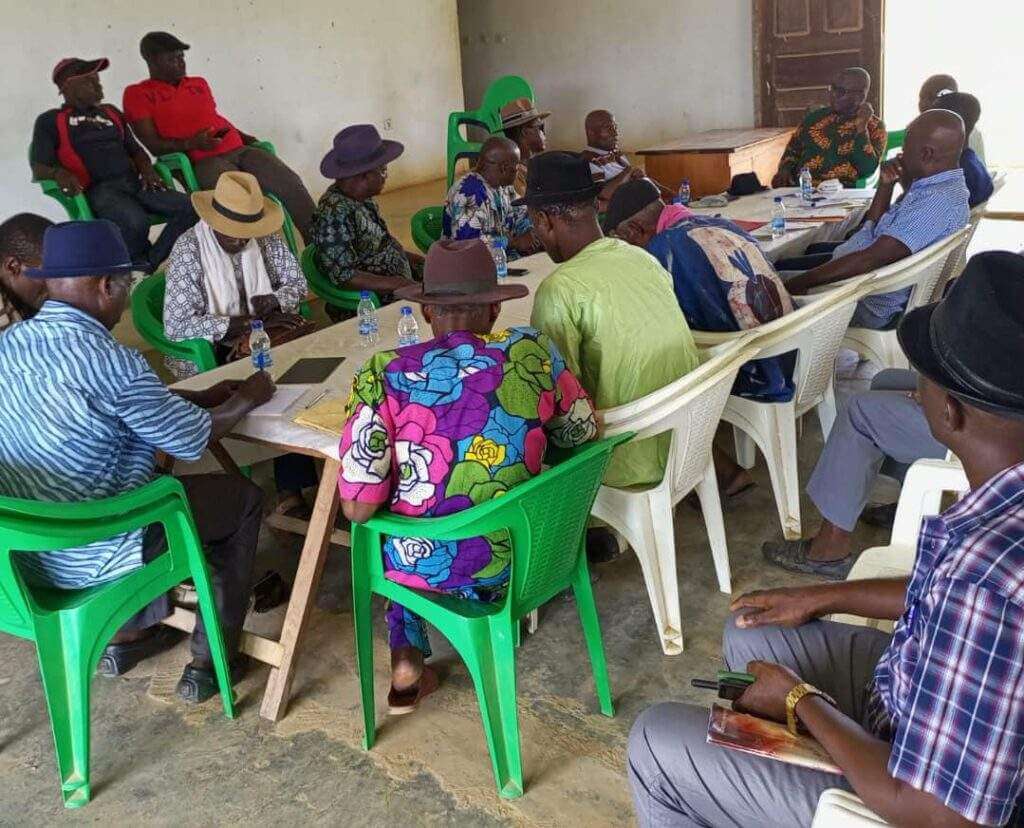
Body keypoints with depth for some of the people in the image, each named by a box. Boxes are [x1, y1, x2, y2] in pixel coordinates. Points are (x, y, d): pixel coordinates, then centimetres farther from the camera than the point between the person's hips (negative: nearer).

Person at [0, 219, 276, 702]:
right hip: (92, 557, -8)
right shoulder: (108, 360, -25)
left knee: (149, 467, 32)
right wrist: (246, 399, 5)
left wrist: (203, 396, 14)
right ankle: (210, 663, 18)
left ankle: (128, 636, 36)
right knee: (244, 500, 11)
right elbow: (192, 441, -13)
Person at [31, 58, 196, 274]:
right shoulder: (51, 120, 13)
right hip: (98, 189, -5)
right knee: (136, 222, -38)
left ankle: (148, 267, -17)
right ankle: (130, 271, -8)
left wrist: (146, 169, 6)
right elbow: (38, 167, 5)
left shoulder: (111, 112, 28)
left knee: (190, 208, -21)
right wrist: (59, 173, -20)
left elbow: (135, 149, 30)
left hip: (134, 183, 6)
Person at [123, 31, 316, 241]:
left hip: (239, 149, 6)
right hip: (203, 161, -6)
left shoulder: (199, 84, 25)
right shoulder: (138, 94, 7)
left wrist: (246, 138, 17)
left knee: (291, 183, -15)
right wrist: (192, 143, -16)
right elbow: (152, 145, -2)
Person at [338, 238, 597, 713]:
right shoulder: (532, 352, -12)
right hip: (518, 556, 2)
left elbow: (358, 508, -19)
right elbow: (582, 434, 4)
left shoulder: (386, 375, -19)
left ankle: (407, 666, 30)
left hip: (425, 563, -1)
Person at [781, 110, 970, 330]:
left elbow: (870, 259, -31)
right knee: (781, 266, 15)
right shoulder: (933, 186, 6)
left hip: (868, 305, -11)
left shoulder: (939, 201, -27)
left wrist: (796, 284, -28)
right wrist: (886, 184, 0)